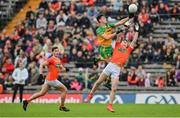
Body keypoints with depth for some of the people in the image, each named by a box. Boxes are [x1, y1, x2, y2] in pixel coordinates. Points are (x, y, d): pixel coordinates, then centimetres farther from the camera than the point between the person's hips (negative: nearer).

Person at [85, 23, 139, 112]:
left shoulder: (128, 50, 19)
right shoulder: (117, 46, 16)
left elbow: (134, 41, 21)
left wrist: (136, 31, 19)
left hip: (117, 69, 0)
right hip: (110, 65, 0)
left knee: (114, 88, -8)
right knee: (98, 82, 2)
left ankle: (110, 105, -3)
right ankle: (91, 94, 23)